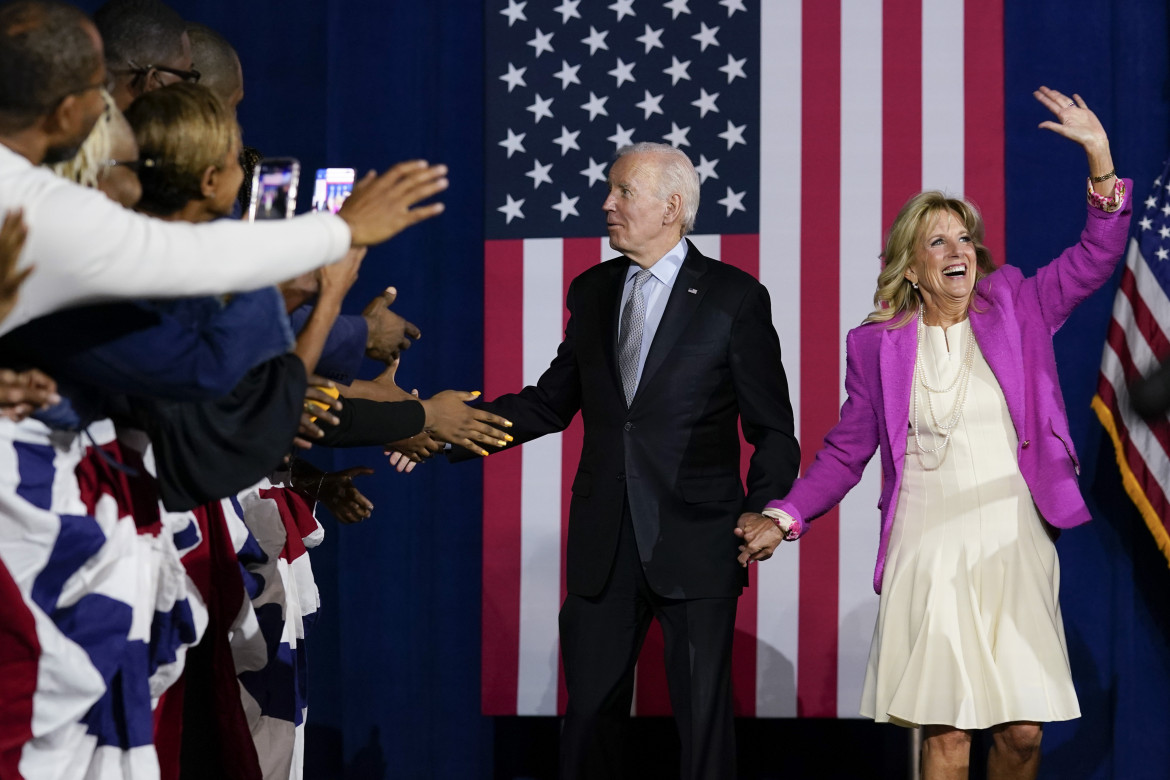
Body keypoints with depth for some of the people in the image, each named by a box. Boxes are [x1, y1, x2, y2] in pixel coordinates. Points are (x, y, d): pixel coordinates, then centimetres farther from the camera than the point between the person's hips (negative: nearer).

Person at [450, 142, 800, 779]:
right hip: (603, 544, 4)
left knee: (704, 717, 2)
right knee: (590, 710, 8)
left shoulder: (735, 298, -3)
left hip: (695, 543, -4)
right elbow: (551, 402, 15)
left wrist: (763, 513, -14)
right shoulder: (592, 291, 11)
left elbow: (772, 430, -2)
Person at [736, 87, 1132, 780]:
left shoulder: (1013, 312, 7)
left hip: (1015, 546, 1)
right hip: (930, 553, -1)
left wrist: (1101, 160, -15)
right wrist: (783, 519, -2)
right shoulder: (880, 345, 6)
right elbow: (846, 452, 9)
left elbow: (1095, 258, -1)